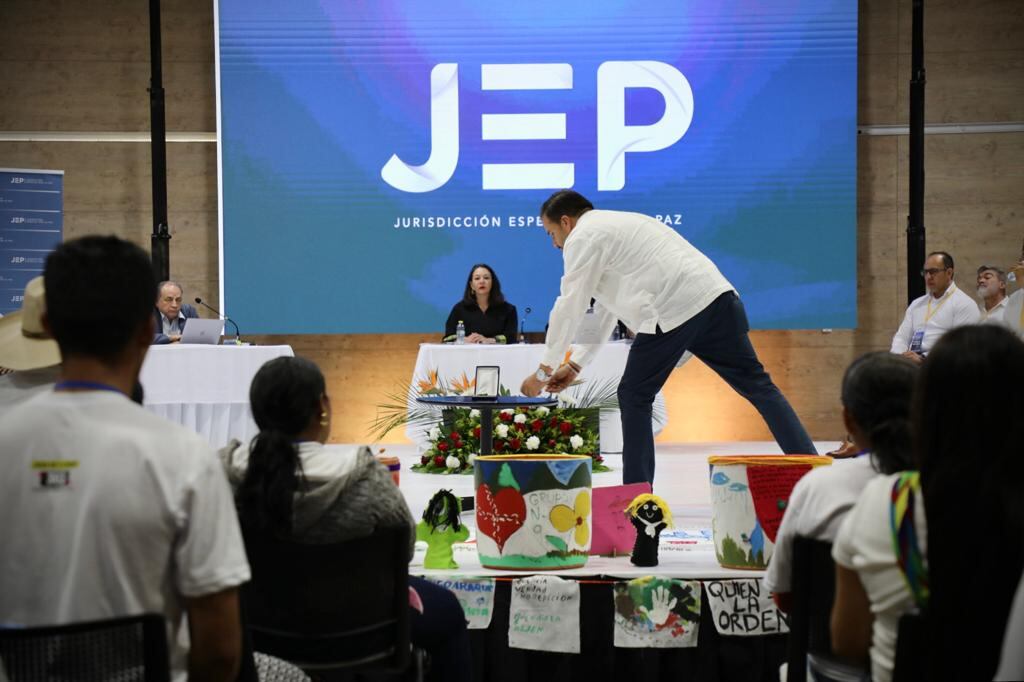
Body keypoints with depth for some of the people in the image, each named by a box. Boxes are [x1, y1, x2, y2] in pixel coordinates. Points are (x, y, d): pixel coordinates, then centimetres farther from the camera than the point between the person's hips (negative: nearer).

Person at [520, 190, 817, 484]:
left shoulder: (582, 238, 5)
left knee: (635, 396, 6)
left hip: (672, 312, -8)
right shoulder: (613, 226, 34)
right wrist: (575, 364, 33)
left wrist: (544, 371, 11)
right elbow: (605, 310, 34)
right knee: (756, 383, 10)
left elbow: (569, 308, 2)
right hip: (716, 295, 9)